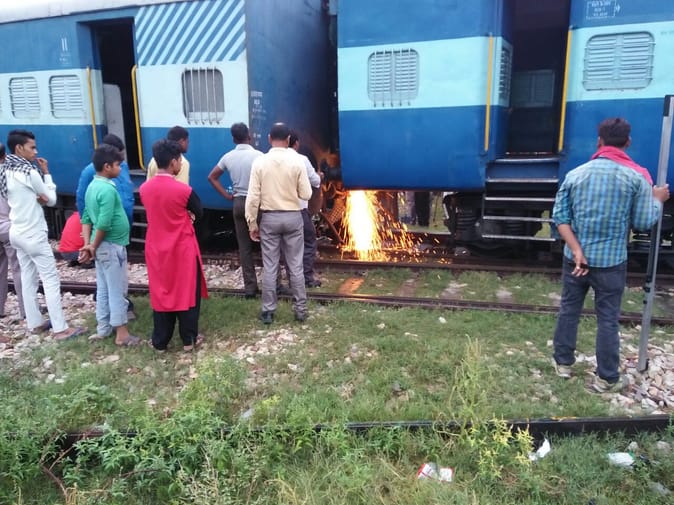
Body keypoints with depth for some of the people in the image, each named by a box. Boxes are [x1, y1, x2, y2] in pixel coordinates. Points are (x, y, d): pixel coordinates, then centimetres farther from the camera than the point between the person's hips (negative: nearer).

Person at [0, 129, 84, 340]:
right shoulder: (30, 172, -16)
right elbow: (52, 199, -6)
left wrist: (37, 198, -4)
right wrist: (46, 173, 1)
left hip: (17, 232, 9)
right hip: (33, 235, -9)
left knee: (28, 279, 13)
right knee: (51, 279, -6)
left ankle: (34, 323, 21)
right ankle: (60, 328, -6)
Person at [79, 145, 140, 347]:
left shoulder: (92, 186, 10)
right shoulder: (108, 189, -19)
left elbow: (86, 218, 11)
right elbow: (104, 224, -25)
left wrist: (88, 245, 6)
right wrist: (94, 247, -12)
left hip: (101, 246, 9)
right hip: (112, 246, -9)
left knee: (103, 289, 16)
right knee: (117, 290, -1)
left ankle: (103, 328, 26)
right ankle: (122, 334, 6)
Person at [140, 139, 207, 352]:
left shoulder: (145, 189, -3)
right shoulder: (183, 190, -17)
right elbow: (199, 213, -2)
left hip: (156, 248, 4)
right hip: (182, 248, -4)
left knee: (160, 292, 14)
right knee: (187, 291, 9)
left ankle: (160, 341, 22)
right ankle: (189, 339, 18)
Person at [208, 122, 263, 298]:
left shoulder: (228, 157, 3)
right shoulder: (258, 156, -11)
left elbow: (212, 177, 10)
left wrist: (227, 196, 9)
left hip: (238, 203, 4)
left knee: (244, 247, 8)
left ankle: (250, 287, 11)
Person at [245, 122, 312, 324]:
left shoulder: (259, 162, -6)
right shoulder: (297, 161, -7)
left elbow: (253, 197, -7)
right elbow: (306, 194, -4)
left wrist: (252, 224, 1)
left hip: (269, 218, 0)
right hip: (293, 217, 0)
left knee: (269, 267, 6)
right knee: (295, 266, 8)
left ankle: (268, 311, 13)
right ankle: (300, 309, 15)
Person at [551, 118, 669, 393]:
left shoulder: (575, 174, -1)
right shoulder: (636, 177, -9)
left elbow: (559, 216, -6)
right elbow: (644, 222, -4)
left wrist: (576, 250, -10)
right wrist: (658, 200, 15)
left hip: (575, 258, 2)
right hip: (611, 262, -2)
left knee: (568, 310, 15)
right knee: (608, 319, 8)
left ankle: (563, 363, 27)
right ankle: (606, 378, 16)